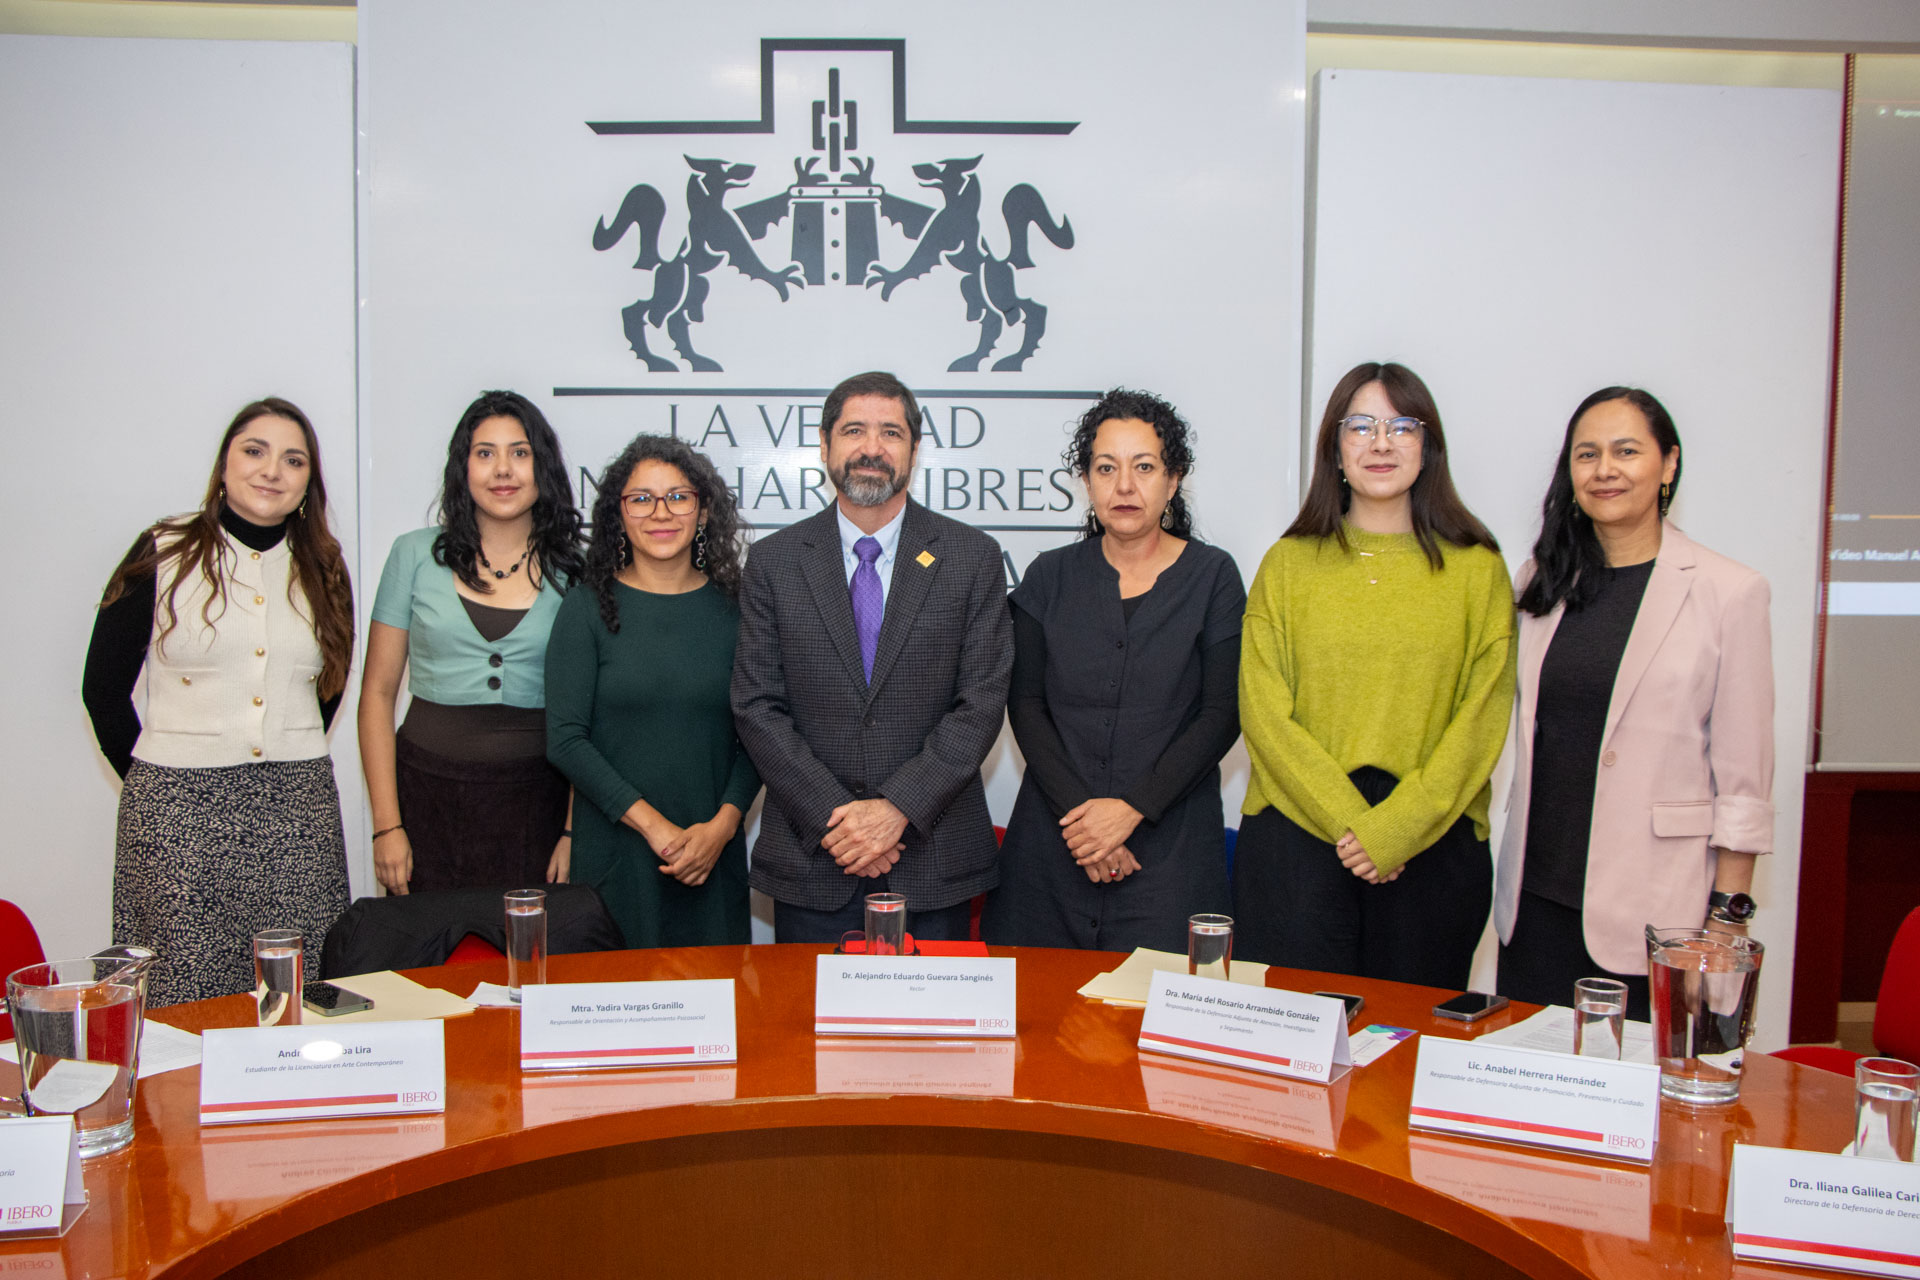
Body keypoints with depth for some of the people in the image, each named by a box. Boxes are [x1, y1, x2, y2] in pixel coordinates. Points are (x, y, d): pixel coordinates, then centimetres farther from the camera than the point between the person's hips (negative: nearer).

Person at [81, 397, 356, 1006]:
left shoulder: (323, 570, 11)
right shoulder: (164, 555, 2)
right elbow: (103, 687, 5)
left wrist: (284, 764, 10)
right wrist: (152, 777, 2)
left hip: (297, 814, 3)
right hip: (178, 809, -2)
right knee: (183, 1002, -3)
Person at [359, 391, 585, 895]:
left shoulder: (571, 571, 4)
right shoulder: (416, 555, 4)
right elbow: (378, 693, 4)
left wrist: (576, 832, -4)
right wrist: (387, 825, -3)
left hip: (535, 800, 0)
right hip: (428, 792, 0)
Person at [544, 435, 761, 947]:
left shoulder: (733, 608, 5)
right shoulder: (588, 608, -1)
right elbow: (565, 740, -6)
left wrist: (723, 823, -10)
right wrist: (653, 825, -12)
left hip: (714, 852, 2)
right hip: (614, 850, -2)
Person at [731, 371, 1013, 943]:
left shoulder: (973, 557, 1)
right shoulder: (772, 562, 4)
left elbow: (982, 702, -4)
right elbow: (756, 706, -1)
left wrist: (898, 808, -13)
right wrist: (832, 816, -11)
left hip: (934, 861, 0)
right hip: (809, 859, 1)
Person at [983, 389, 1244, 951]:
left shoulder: (1212, 577, 2)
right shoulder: (1050, 576, 7)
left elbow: (1221, 715, -4)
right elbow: (1025, 704, 2)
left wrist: (1131, 809, -13)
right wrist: (1075, 811, -11)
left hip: (1169, 846, -1)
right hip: (1053, 840, 2)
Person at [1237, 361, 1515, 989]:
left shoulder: (1477, 568, 5)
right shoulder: (1287, 563, 6)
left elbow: (1483, 719, -1)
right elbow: (1263, 712, -1)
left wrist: (1394, 829, -11)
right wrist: (1348, 821, -11)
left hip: (1433, 843, 0)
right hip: (1295, 837, 0)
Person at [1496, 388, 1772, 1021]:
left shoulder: (1729, 592, -4)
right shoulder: (1542, 582, 9)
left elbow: (1744, 778, -4)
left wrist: (1729, 914, -6)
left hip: (1655, 907, -4)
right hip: (1538, 895, 4)